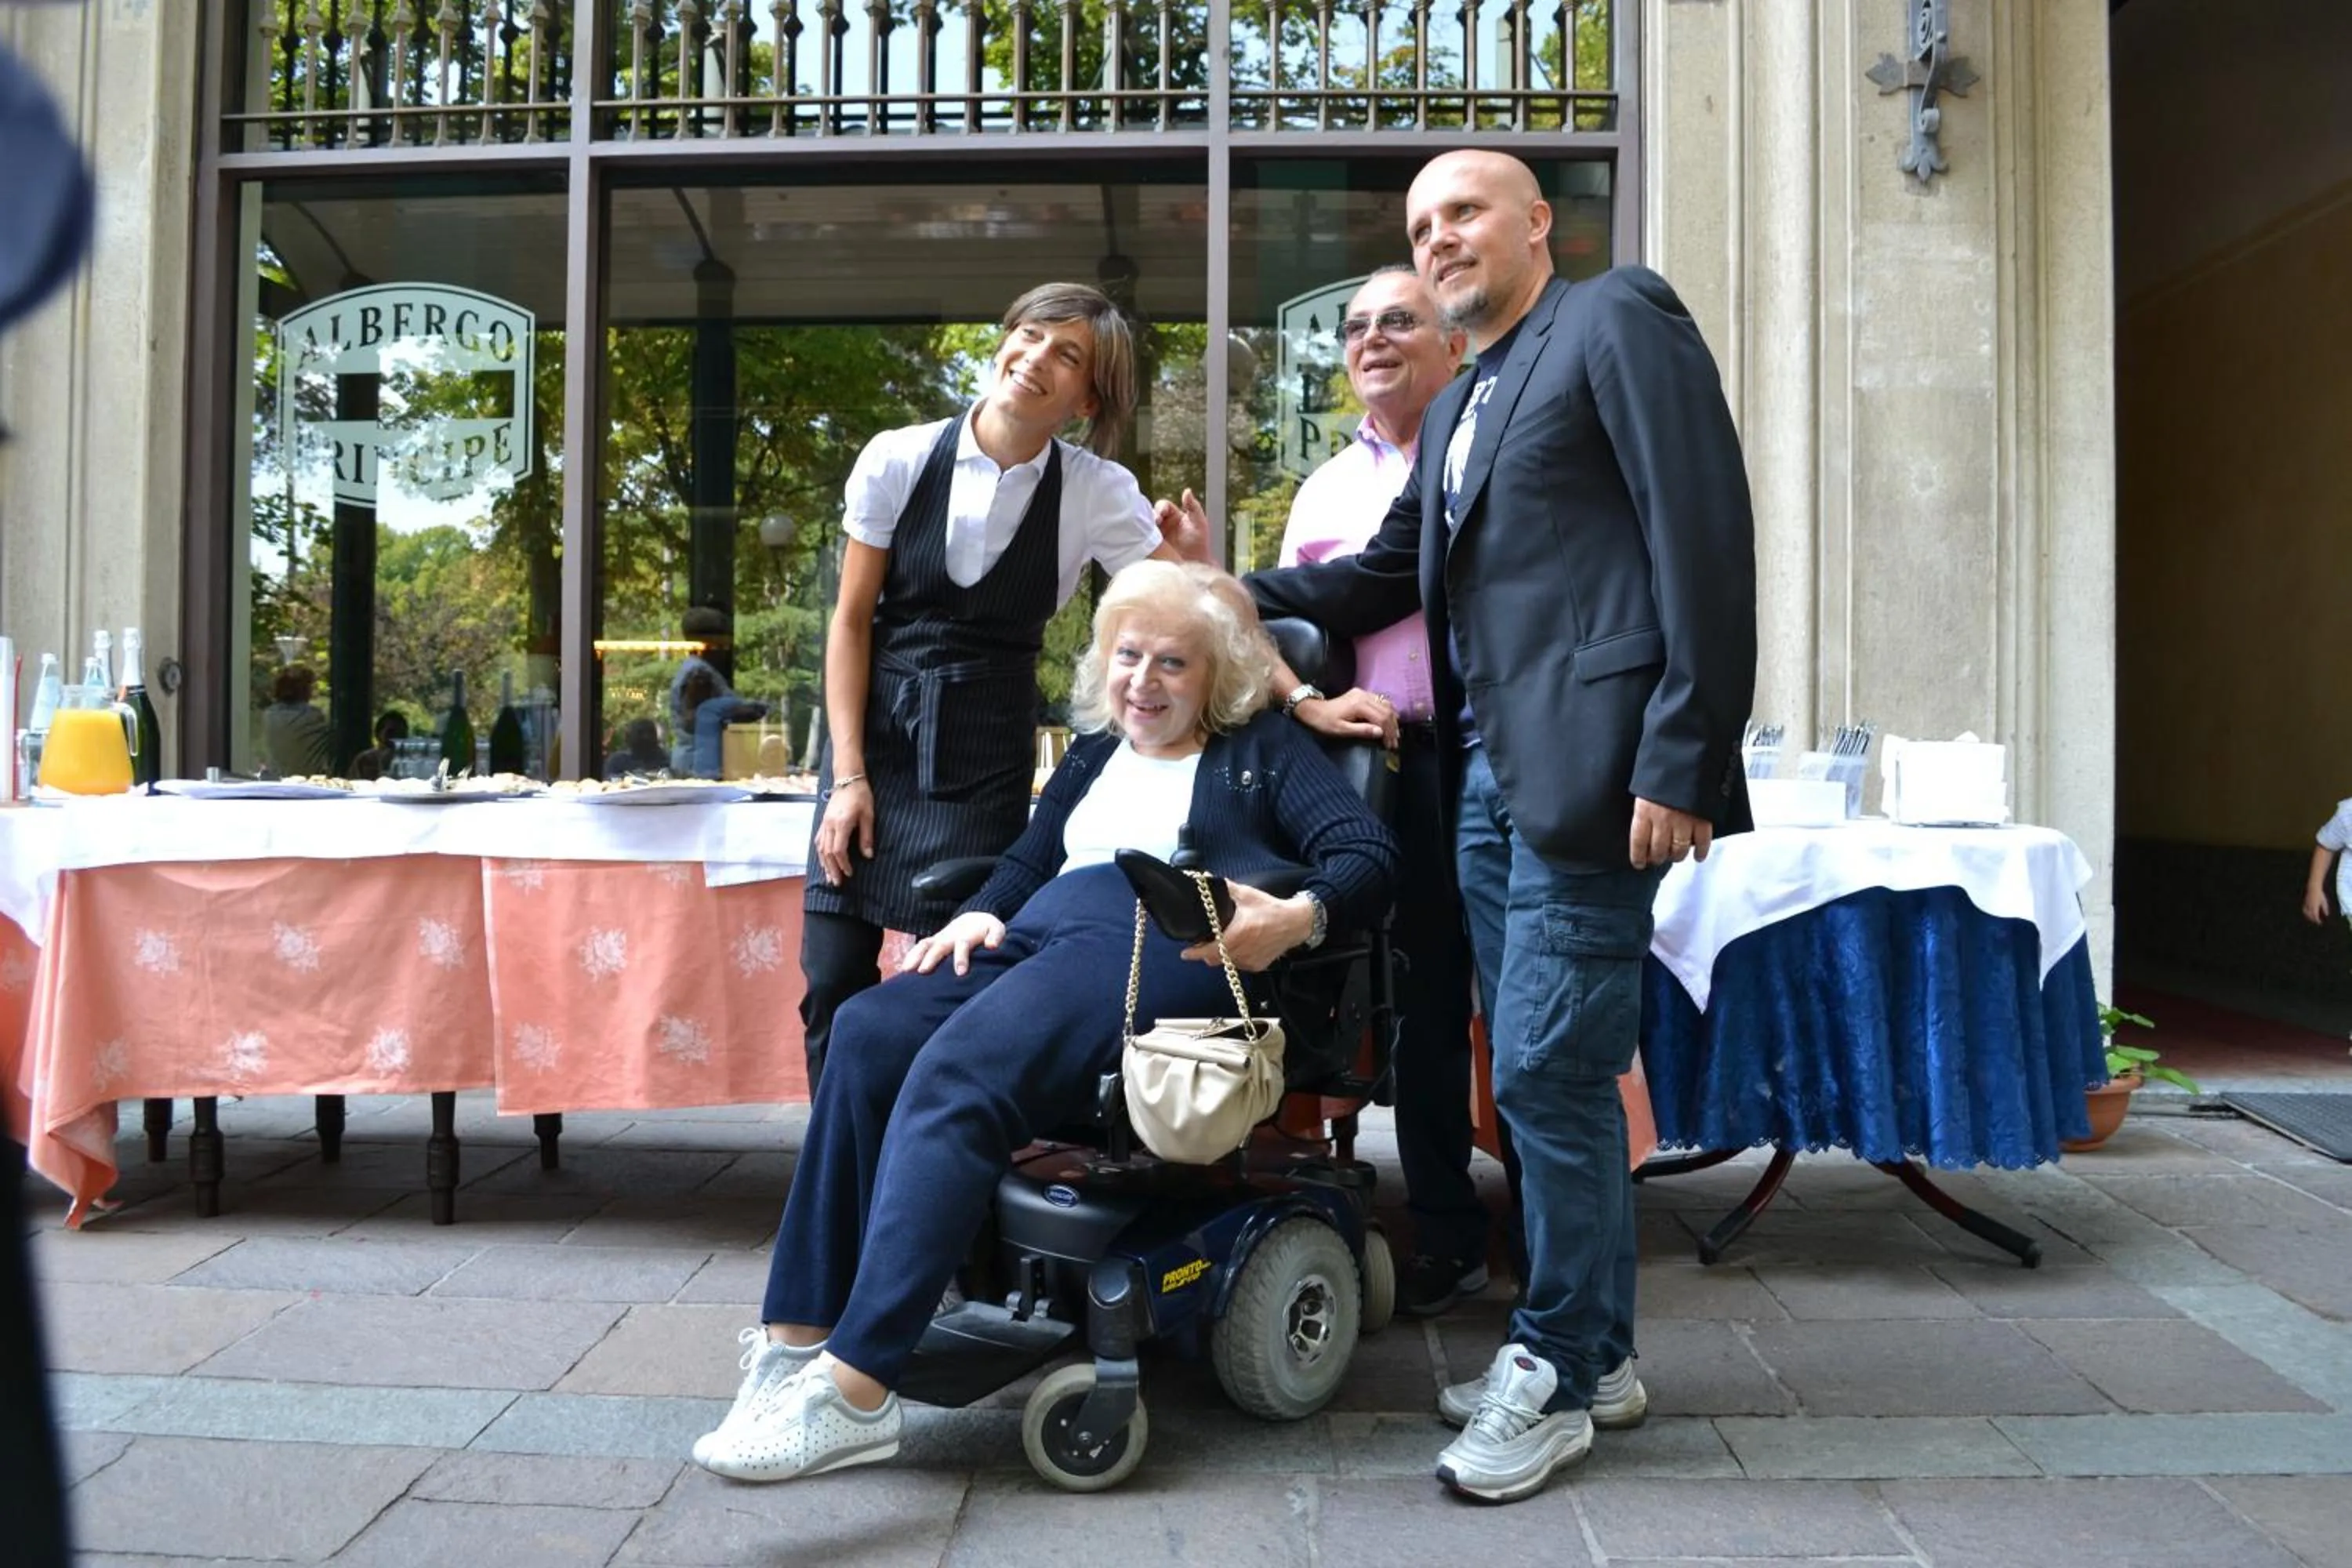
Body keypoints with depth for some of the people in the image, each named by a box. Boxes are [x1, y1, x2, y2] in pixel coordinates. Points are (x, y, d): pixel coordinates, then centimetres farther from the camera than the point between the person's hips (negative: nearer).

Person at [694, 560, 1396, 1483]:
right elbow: (1028, 862, 30)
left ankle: (853, 1393, -37)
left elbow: (1369, 857, 2)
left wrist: (1300, 917, -20)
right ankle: (798, 1339, -25)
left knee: (959, 1070, -33)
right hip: (1041, 939, 6)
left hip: (1166, 951, -6)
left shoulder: (1261, 748, 15)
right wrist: (979, 915, 7)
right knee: (867, 1034, -25)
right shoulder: (1095, 754, 33)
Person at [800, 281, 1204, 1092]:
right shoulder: (900, 457, -5)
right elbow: (852, 618, 0)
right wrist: (848, 773, -4)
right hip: (873, 734, 1)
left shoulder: (1096, 493, -6)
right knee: (834, 981, -1)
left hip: (985, 760, -1)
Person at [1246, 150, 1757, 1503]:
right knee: (1546, 1071, 13)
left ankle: (1559, 1375, 11)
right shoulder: (1458, 407, 24)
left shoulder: (1617, 320, -2)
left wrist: (1684, 758, -18)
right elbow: (1389, 574, 26)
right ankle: (1592, 1350, 25)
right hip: (1487, 772, 9)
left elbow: (1706, 538, -11)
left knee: (1547, 1068, -6)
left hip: (1587, 768, -8)